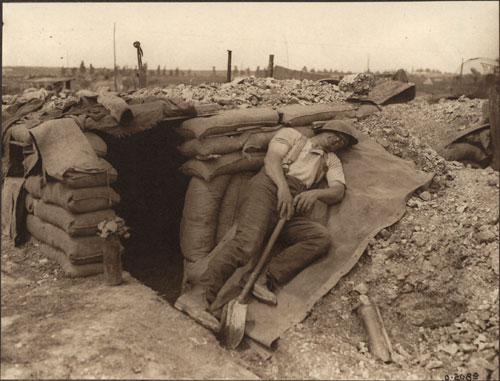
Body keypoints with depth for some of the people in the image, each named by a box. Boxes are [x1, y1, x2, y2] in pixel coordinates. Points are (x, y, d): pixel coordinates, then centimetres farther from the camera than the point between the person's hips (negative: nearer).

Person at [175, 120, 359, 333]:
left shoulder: (331, 161, 32)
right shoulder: (291, 135, 22)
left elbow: (338, 191, 15)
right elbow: (272, 159, 4)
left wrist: (315, 193, -8)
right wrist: (283, 187, -14)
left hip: (293, 207, 4)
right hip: (269, 188, -4)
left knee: (322, 238, -23)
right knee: (248, 241, -29)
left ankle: (264, 277, -31)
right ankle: (197, 296, -37)